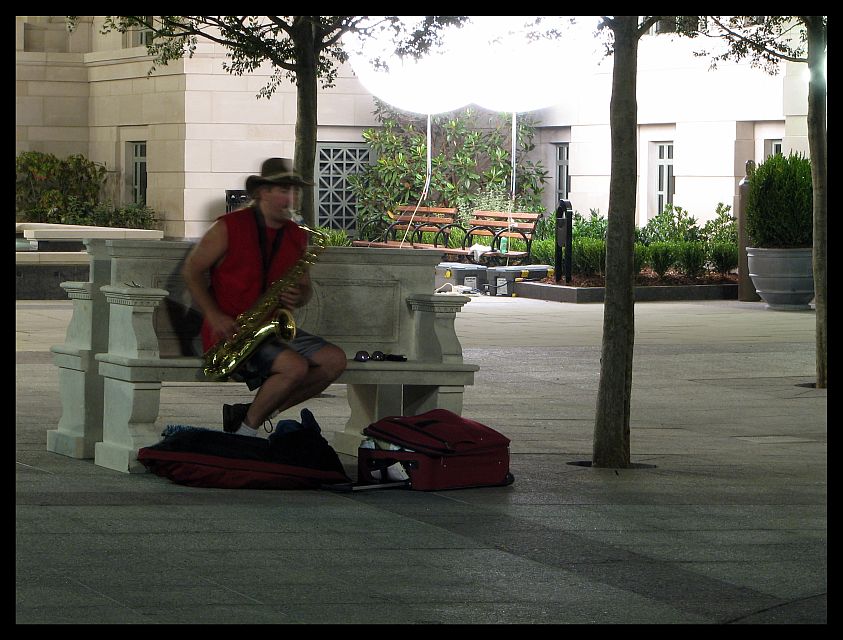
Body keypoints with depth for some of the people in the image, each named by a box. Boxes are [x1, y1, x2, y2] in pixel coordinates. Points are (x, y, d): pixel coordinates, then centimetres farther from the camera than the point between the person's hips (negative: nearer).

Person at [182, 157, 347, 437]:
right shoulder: (229, 227, -8)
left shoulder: (297, 236, 9)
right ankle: (245, 430, -9)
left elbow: (305, 288, 18)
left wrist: (298, 297, -8)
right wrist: (215, 317, -14)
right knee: (296, 367, -28)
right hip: (231, 331, -7)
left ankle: (258, 412, -4)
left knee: (335, 360, -10)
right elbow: (192, 270, -3)